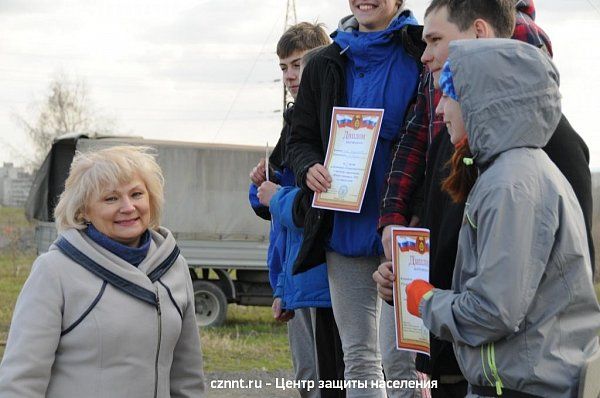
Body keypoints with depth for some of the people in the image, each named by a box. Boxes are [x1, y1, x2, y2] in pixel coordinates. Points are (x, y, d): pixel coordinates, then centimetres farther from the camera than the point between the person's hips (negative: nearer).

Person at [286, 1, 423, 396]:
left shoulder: (422, 55, -3)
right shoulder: (326, 65, 11)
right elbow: (301, 139, 17)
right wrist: (309, 168, -7)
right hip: (345, 228, 4)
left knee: (410, 355, -3)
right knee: (359, 357, 7)